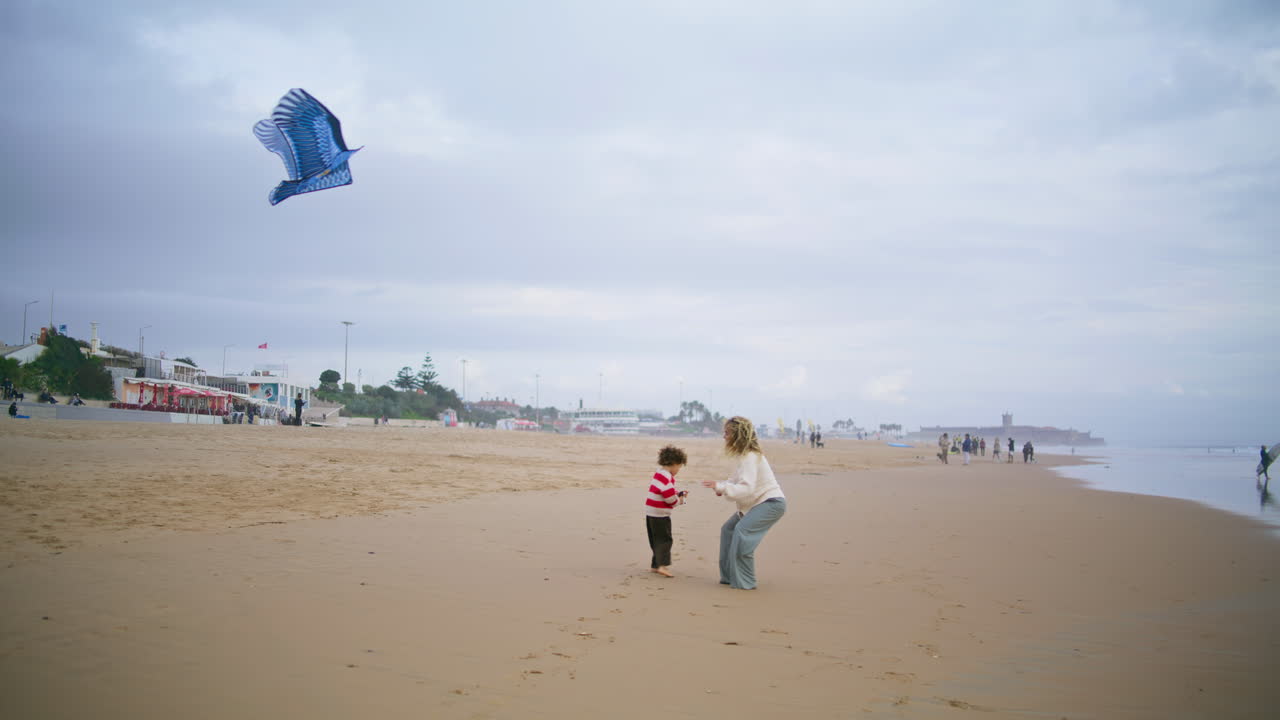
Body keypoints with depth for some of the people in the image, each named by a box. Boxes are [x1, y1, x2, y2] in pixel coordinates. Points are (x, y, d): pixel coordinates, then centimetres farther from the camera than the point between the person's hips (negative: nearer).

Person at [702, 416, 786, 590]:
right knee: (728, 529, 11)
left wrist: (721, 487, -36)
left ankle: (745, 582, -17)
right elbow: (738, 480, 15)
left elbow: (747, 488, -30)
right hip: (758, 502, 11)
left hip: (771, 502, -11)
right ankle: (729, 576, 14)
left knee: (742, 531, -25)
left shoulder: (750, 457, -22)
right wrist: (722, 486, -4)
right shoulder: (745, 455, 10)